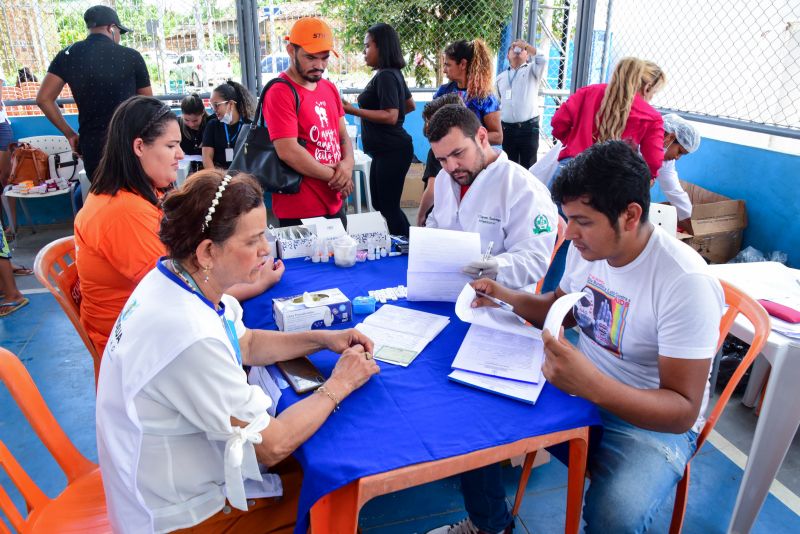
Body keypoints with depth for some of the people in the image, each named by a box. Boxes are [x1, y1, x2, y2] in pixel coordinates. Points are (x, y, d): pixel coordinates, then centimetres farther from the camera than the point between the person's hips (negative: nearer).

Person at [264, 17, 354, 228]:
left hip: (335, 205, 8)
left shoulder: (330, 88, 11)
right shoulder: (280, 93, -13)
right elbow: (288, 151, -20)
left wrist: (347, 164, -8)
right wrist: (335, 176, -13)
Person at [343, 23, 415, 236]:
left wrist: (352, 110, -23)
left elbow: (390, 116, -24)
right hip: (384, 150, 11)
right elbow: (410, 105, 24)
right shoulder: (393, 74, 14)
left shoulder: (385, 76, -16)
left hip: (391, 152, -11)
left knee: (389, 207, -4)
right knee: (379, 204, 16)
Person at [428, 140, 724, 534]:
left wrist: (594, 387, -42)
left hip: (652, 419, -6)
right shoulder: (587, 247, -5)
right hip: (580, 383, 7)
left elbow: (684, 411, -25)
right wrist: (504, 296, -5)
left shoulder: (686, 283, -26)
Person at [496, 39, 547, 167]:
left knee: (528, 167, -2)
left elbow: (542, 59, -15)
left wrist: (525, 45, -8)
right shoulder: (500, 77, 18)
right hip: (506, 129, 3)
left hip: (528, 128, -3)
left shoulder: (531, 70, 8)